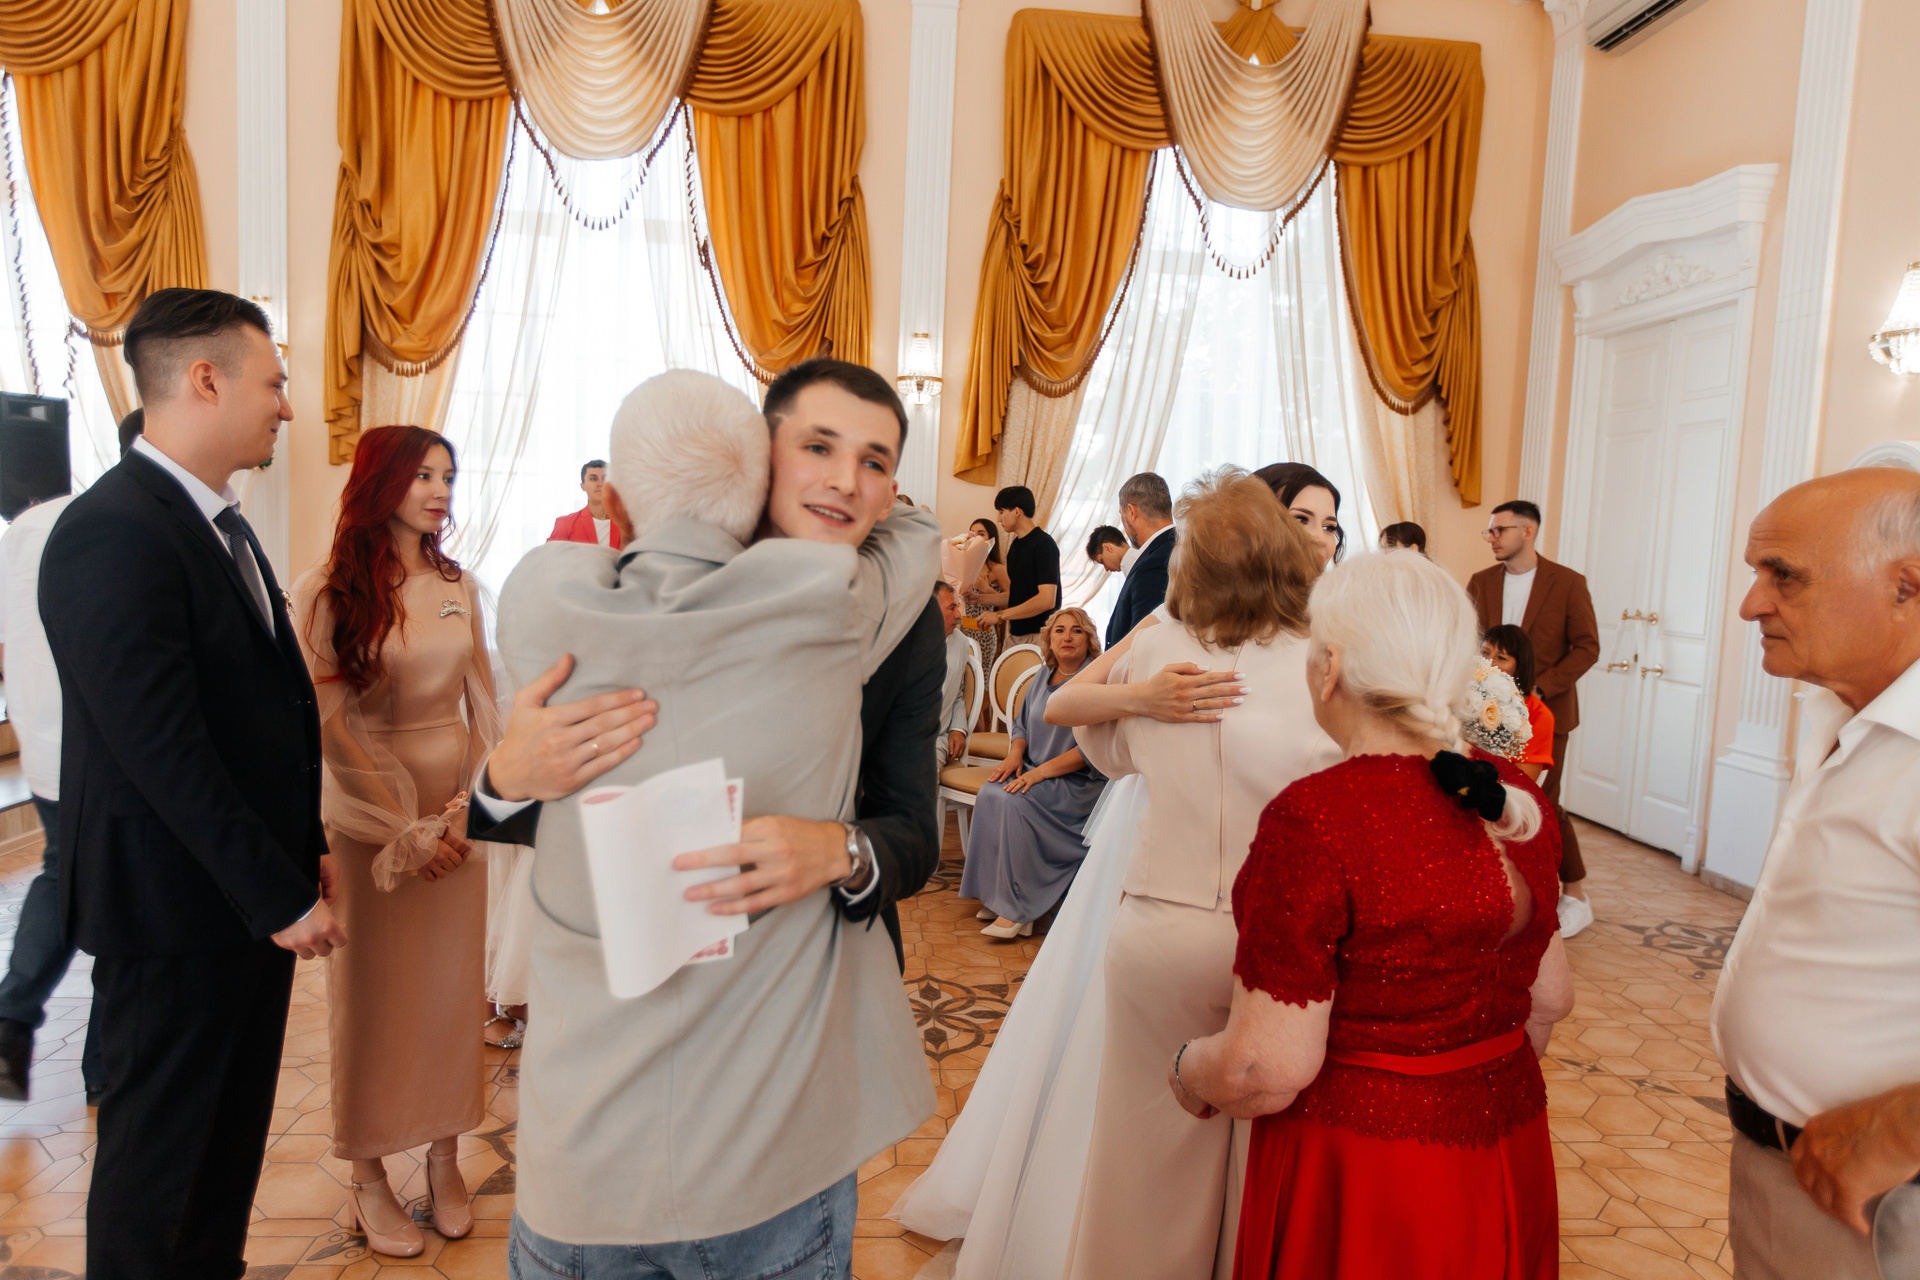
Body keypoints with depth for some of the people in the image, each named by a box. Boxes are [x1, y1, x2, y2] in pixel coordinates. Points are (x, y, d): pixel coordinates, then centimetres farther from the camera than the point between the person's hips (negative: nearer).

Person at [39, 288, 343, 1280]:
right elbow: (163, 749, -24)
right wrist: (278, 894, -19)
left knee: (231, 1130, 21)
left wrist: (304, 850, 9)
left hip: (252, 894, 9)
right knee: (161, 1149, 11)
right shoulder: (112, 532, -21)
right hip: (178, 909, -9)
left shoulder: (221, 523, 9)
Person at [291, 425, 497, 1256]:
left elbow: (482, 700, 6)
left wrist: (471, 802, -4)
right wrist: (403, 828, -10)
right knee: (372, 992, 7)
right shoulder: (324, 594, -8)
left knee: (453, 985, 10)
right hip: (366, 819, -3)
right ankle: (368, 1177, 22)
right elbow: (329, 724, -9)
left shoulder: (461, 587, 3)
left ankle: (445, 1157, 25)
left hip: (459, 812, 4)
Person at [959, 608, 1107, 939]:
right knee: (990, 793, -21)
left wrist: (1042, 771, -22)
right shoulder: (1042, 678, 14)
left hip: (1078, 783, -7)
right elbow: (1021, 725, 23)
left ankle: (1018, 909, -22)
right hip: (1034, 772, 7)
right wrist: (1014, 755, 1)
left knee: (1016, 801, -30)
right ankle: (993, 894, -12)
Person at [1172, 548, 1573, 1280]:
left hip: (1359, 1186, -6)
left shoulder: (1316, 818, -27)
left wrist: (1185, 1071, -4)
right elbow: (1552, 998, 9)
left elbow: (1268, 1070, -24)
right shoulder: (1512, 799, -4)